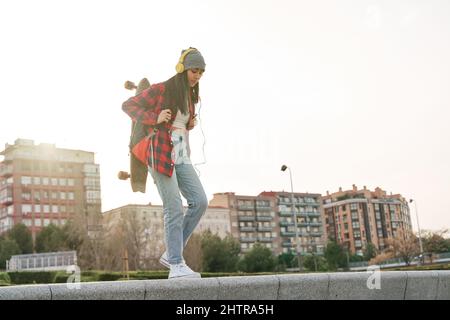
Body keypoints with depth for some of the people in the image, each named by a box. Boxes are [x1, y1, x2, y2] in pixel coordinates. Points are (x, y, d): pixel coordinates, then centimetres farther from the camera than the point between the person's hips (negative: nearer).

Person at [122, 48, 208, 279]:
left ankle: (170, 254, 4)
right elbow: (128, 105, -4)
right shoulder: (160, 90, -4)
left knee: (200, 202, -5)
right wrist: (155, 119, -15)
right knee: (175, 209, -11)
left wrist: (191, 124, 9)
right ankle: (176, 266, -5)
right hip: (160, 155, -7)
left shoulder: (191, 96, 17)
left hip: (182, 157, 7)